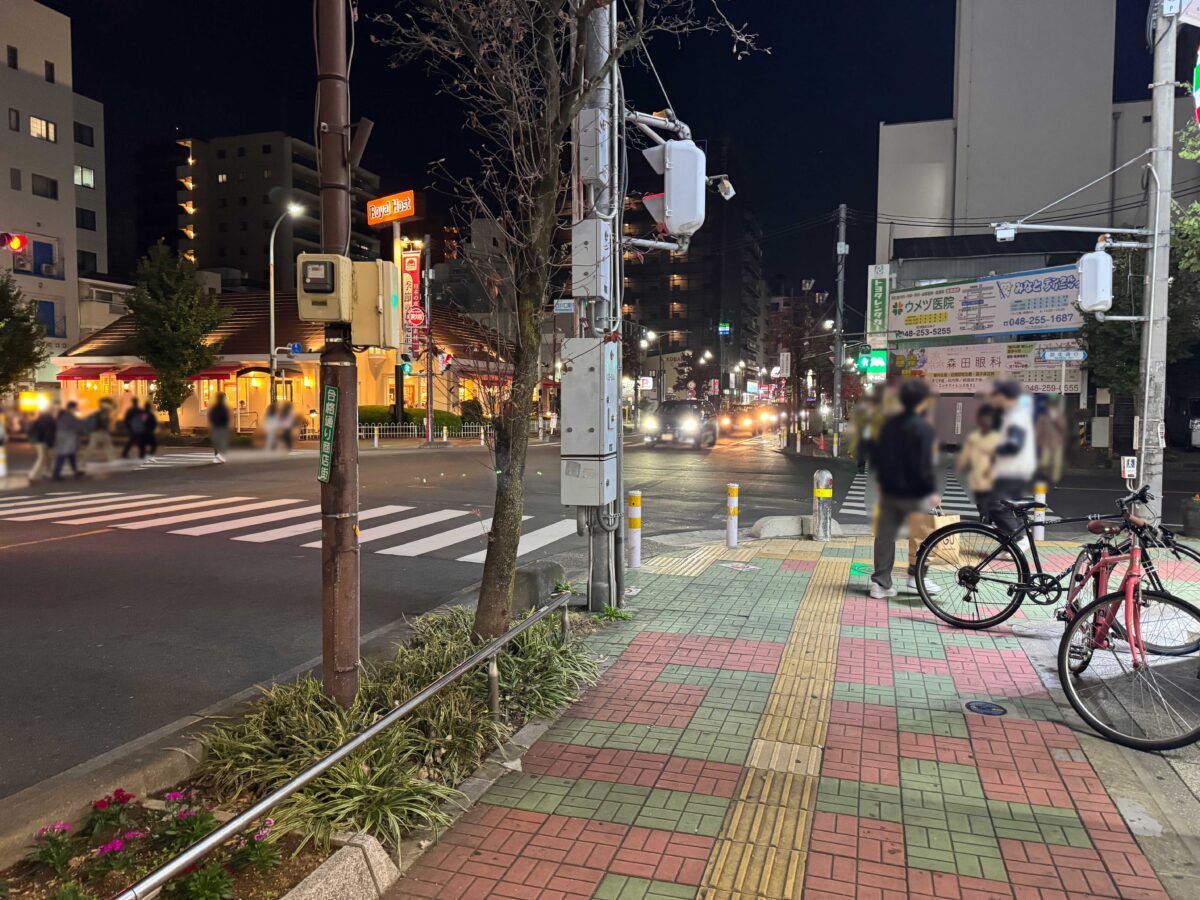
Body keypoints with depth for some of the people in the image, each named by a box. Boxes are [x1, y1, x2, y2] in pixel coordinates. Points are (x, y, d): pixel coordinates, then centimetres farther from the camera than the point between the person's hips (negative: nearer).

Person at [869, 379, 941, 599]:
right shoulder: (923, 427, -14)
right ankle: (915, 577, 16)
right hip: (914, 492, -7)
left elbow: (877, 456, 14)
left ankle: (880, 583, 9)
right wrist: (932, 490, -14)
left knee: (885, 535, 8)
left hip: (889, 490, 7)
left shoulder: (889, 424, 8)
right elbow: (924, 464, -19)